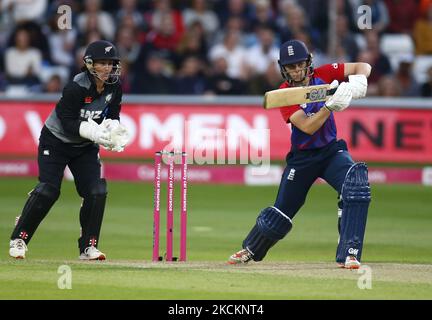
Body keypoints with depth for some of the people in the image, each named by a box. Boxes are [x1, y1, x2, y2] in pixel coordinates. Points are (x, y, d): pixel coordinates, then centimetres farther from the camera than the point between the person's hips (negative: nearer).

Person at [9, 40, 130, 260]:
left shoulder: (114, 87, -7)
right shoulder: (76, 88, -26)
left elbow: (113, 117, 2)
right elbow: (69, 123, -27)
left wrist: (113, 130, -20)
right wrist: (95, 131, -39)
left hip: (85, 147, 5)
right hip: (55, 142, -5)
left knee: (97, 191, -10)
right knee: (47, 190, -15)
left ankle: (88, 246, 1)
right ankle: (19, 239, 0)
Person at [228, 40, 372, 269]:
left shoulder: (322, 75, -8)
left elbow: (363, 67, -7)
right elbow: (308, 127, -26)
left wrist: (358, 80, -30)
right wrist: (331, 106, -40)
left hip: (331, 151, 1)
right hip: (302, 158, -1)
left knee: (356, 184, -28)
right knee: (281, 211, 8)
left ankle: (348, 254, -27)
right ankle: (250, 250, 37)